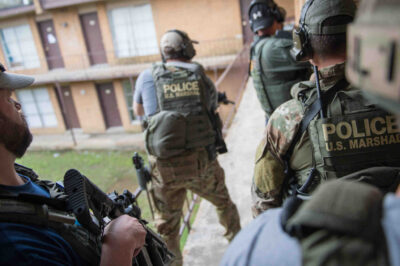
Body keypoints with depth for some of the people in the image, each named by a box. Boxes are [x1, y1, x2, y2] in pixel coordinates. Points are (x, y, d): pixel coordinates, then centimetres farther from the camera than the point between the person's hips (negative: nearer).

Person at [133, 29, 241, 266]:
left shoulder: (148, 77, 0)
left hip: (166, 166, -1)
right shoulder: (202, 77, 1)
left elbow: (138, 110, 16)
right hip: (203, 160, 2)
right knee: (223, 203, 29)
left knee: (167, 225, 17)